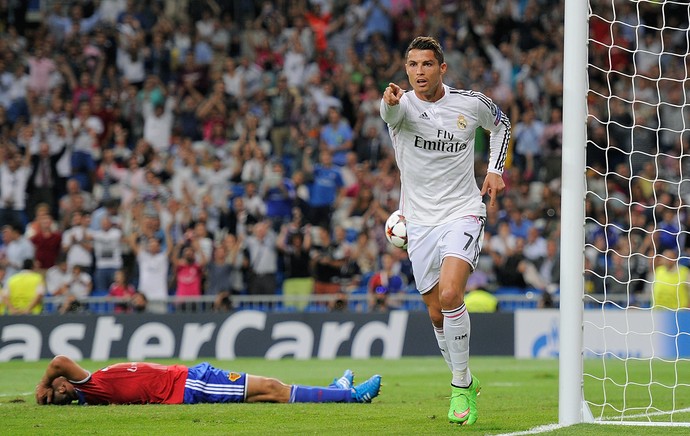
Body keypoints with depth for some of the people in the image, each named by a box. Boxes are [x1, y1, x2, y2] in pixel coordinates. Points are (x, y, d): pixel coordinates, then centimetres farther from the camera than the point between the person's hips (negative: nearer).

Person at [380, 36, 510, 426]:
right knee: (437, 314, 7)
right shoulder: (404, 105, -7)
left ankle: (461, 385, -12)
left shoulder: (471, 103, -3)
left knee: (450, 294, -24)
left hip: (463, 214, -2)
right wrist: (390, 102, -58)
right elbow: (391, 114, -34)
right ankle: (466, 384, 28)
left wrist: (495, 170, 6)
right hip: (420, 222, 2)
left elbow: (501, 124, 19)